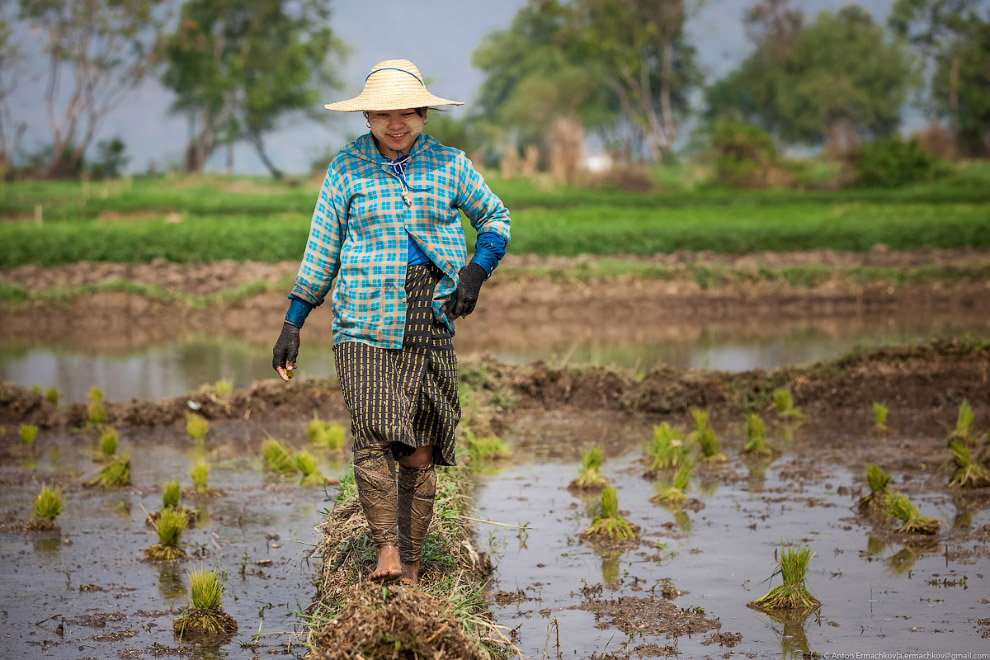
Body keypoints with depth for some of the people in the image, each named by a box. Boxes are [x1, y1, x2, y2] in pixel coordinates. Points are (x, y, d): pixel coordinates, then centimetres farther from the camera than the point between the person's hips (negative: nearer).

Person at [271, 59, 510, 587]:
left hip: (431, 323, 1)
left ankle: (410, 567, 6)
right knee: (373, 435, -18)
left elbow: (495, 218, 22)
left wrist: (476, 270, 4)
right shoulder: (347, 167, 8)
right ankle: (386, 549, -19)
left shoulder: (448, 164, 10)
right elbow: (321, 248, 12)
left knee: (421, 449, 0)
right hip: (364, 322, -1)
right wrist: (292, 324, 10)